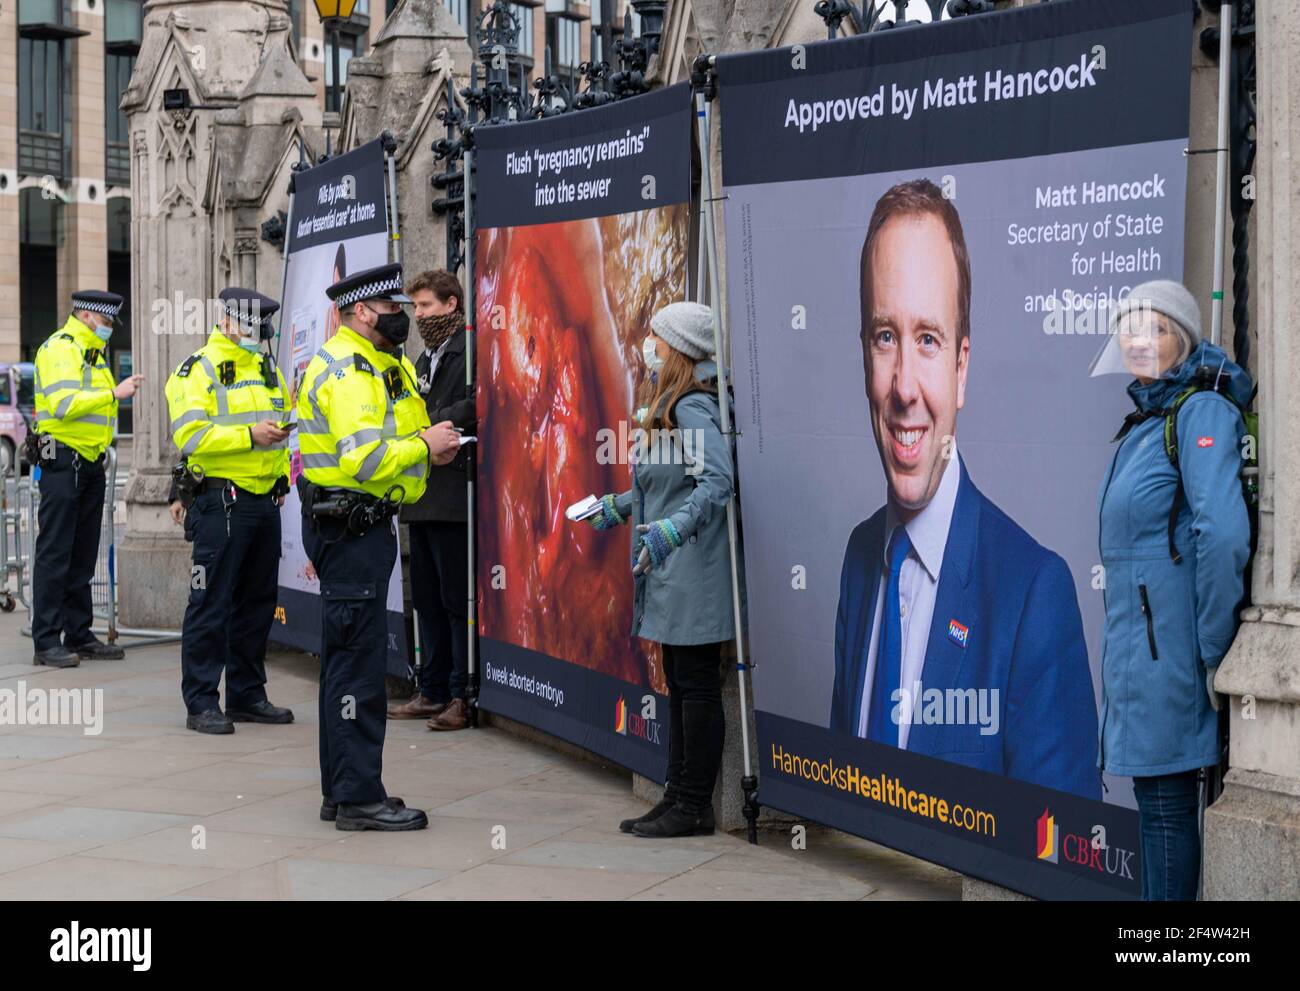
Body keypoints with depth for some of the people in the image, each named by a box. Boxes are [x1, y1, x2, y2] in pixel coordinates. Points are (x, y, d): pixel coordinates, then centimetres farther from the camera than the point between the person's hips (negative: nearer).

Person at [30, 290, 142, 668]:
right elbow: (64, 403, -24)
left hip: (90, 463, 10)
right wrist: (114, 393, -26)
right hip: (62, 461, -10)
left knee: (83, 554, 13)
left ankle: (79, 634, 19)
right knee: (54, 553, -7)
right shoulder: (59, 348, -10)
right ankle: (46, 642, -4)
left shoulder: (94, 352, 20)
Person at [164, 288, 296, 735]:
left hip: (265, 503, 8)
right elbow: (190, 435, -18)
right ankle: (201, 704, 0)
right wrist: (250, 435, -24)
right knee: (211, 605, -5)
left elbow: (283, 424, 29)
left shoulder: (269, 370, 17)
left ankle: (247, 695, 22)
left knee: (257, 602, 12)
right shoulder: (197, 372, -6)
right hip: (221, 505, -8)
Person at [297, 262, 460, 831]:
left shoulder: (385, 366, 17)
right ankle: (359, 797, -1)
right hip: (349, 526, -11)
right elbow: (364, 460, -27)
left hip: (363, 524, 11)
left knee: (347, 658, 15)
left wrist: (430, 447, 2)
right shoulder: (346, 371, -16)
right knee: (358, 661, -7)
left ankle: (342, 791, 23)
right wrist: (424, 446, -15)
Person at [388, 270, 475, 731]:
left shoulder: (470, 350, -9)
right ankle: (432, 692, 20)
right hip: (422, 497, 10)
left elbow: (472, 407, -21)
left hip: (453, 496, -10)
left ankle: (463, 696, 0)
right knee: (428, 599, 13)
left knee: (458, 600, -5)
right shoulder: (426, 358, 23)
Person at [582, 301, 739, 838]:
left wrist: (669, 530, -36)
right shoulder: (669, 407, 15)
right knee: (679, 685, 13)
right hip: (670, 574, 10)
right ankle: (678, 798, 20)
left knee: (697, 686, -4)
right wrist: (619, 505, 35)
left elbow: (718, 481, -27)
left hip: (693, 573, -10)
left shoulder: (693, 409, -15)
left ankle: (694, 808, 3)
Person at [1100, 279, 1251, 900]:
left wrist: (1214, 650, -19)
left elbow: (1223, 534, -23)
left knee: (1166, 798, -4)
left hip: (1172, 640, -9)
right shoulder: (1147, 420, 16)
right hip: (1140, 639, 9)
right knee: (1157, 796, 13)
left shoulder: (1201, 411, -12)